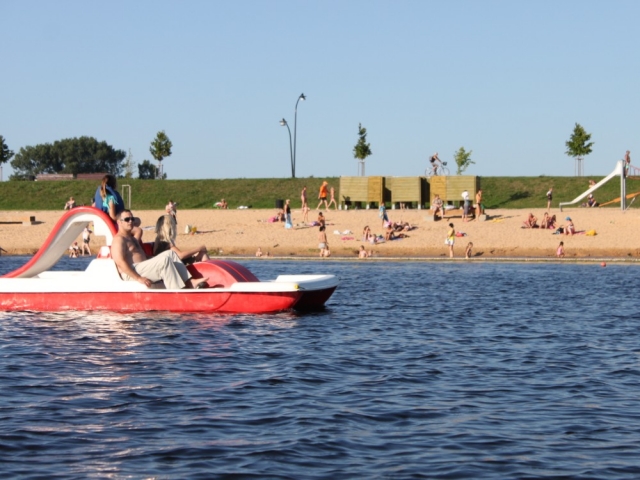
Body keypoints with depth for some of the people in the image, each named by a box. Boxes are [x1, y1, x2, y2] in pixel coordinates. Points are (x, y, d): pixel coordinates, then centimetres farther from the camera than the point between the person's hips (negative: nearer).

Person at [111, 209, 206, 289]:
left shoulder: (131, 237, 28)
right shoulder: (119, 239, -7)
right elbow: (120, 262, -19)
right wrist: (139, 278, -25)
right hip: (131, 274, -10)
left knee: (170, 254, 1)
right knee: (164, 260, -26)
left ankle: (189, 283, -13)